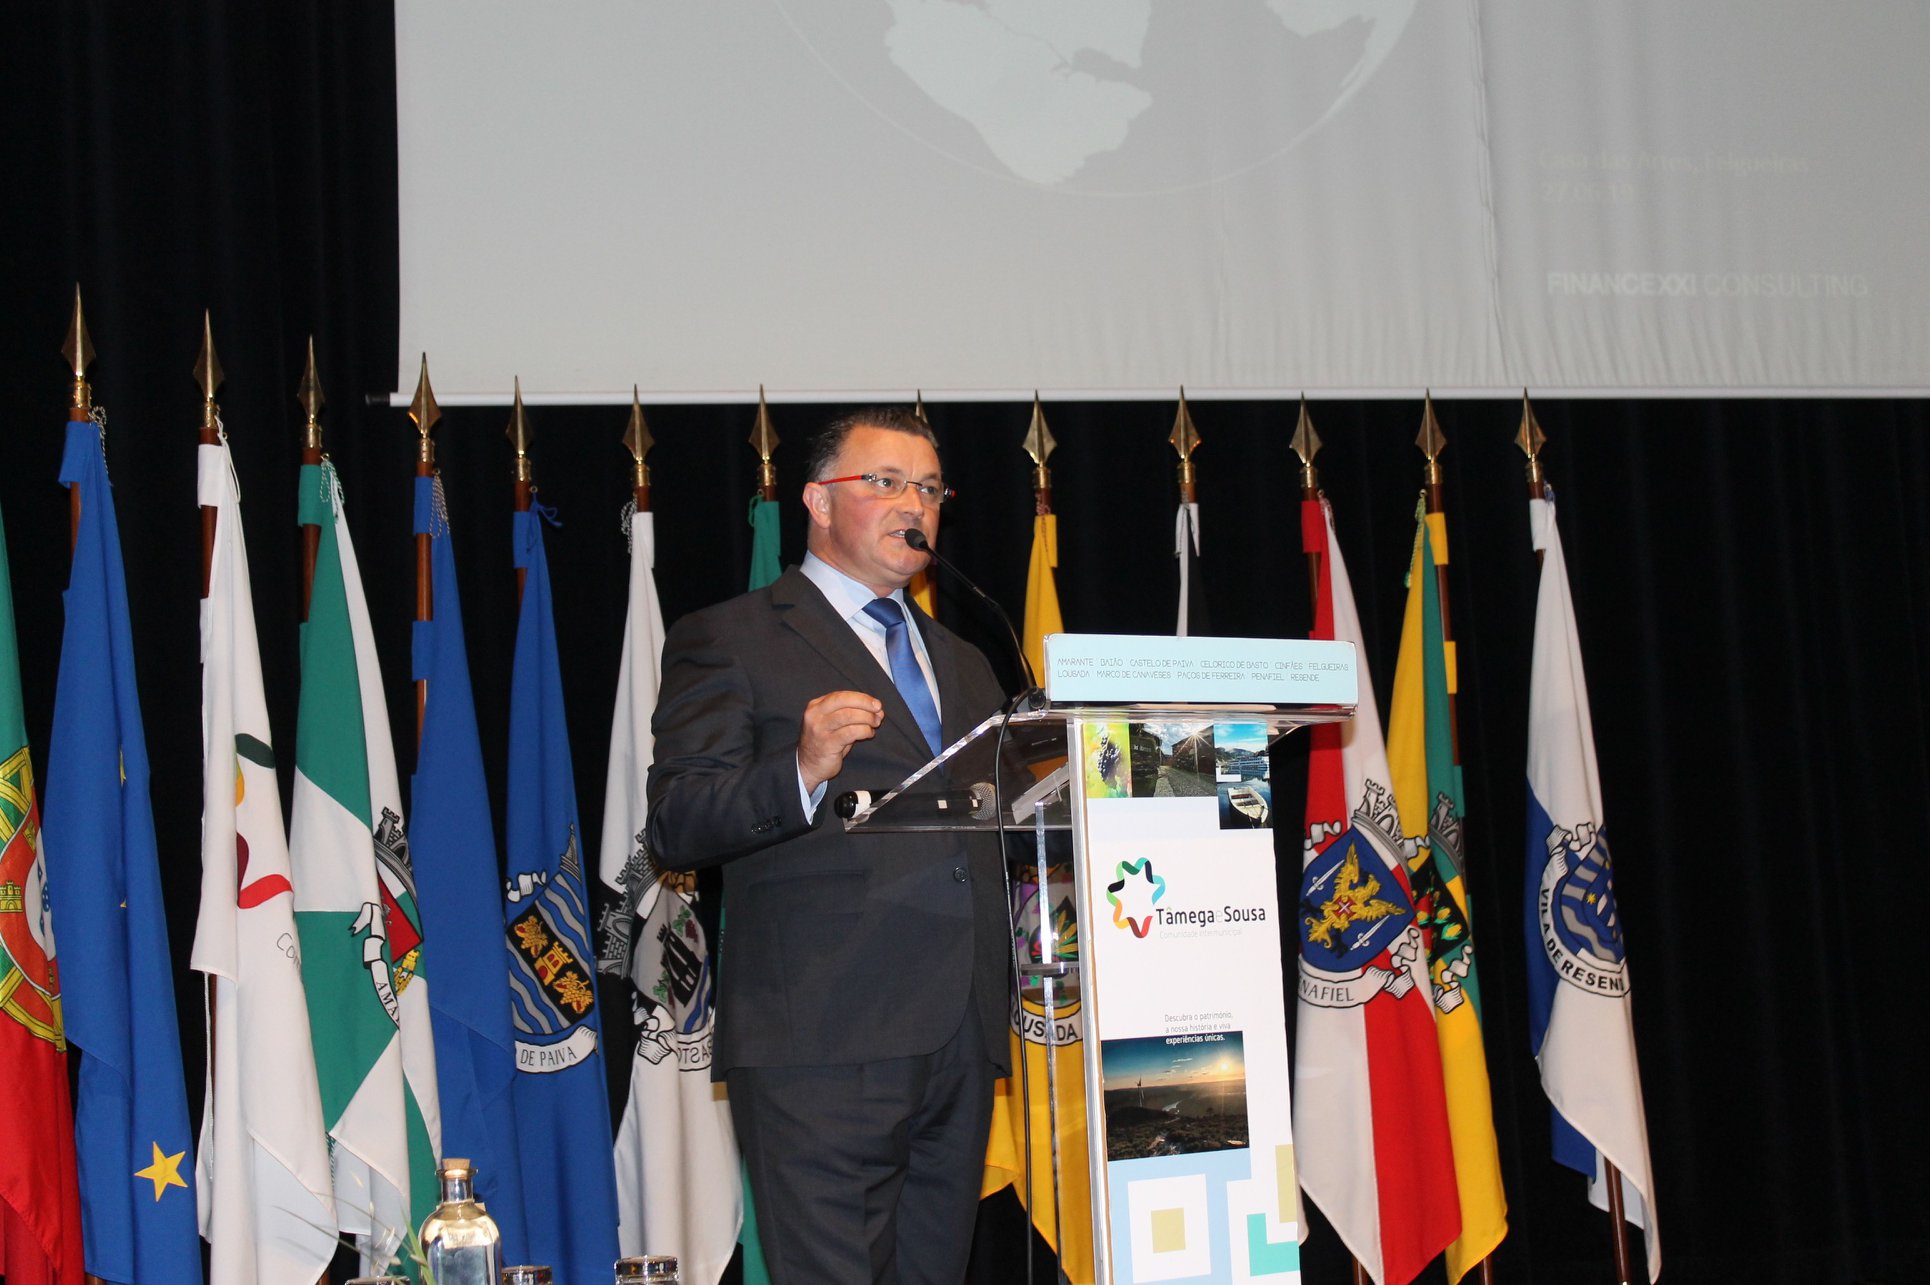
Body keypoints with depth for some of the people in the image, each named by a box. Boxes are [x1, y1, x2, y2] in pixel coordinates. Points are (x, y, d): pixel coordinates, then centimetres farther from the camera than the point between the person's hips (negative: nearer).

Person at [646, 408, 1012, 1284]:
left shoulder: (963, 665, 26)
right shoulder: (728, 641, 4)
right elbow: (675, 827, -7)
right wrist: (802, 772, -22)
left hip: (963, 1040, 7)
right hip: (822, 1043, -6)